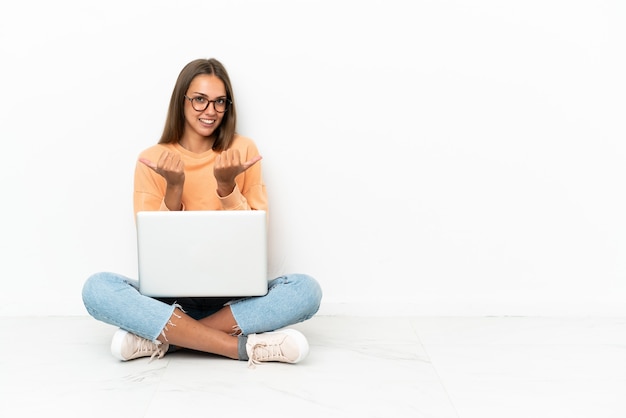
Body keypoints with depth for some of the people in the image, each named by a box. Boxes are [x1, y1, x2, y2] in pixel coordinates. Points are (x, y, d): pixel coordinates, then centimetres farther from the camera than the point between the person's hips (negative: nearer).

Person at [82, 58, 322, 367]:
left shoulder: (243, 150, 3)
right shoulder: (152, 161, 3)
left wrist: (226, 185, -14)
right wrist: (174, 188, -14)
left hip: (233, 295, 1)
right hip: (170, 293, 0)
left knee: (306, 289, -27)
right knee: (97, 288, -28)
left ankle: (163, 338, -25)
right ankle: (244, 346, -30)